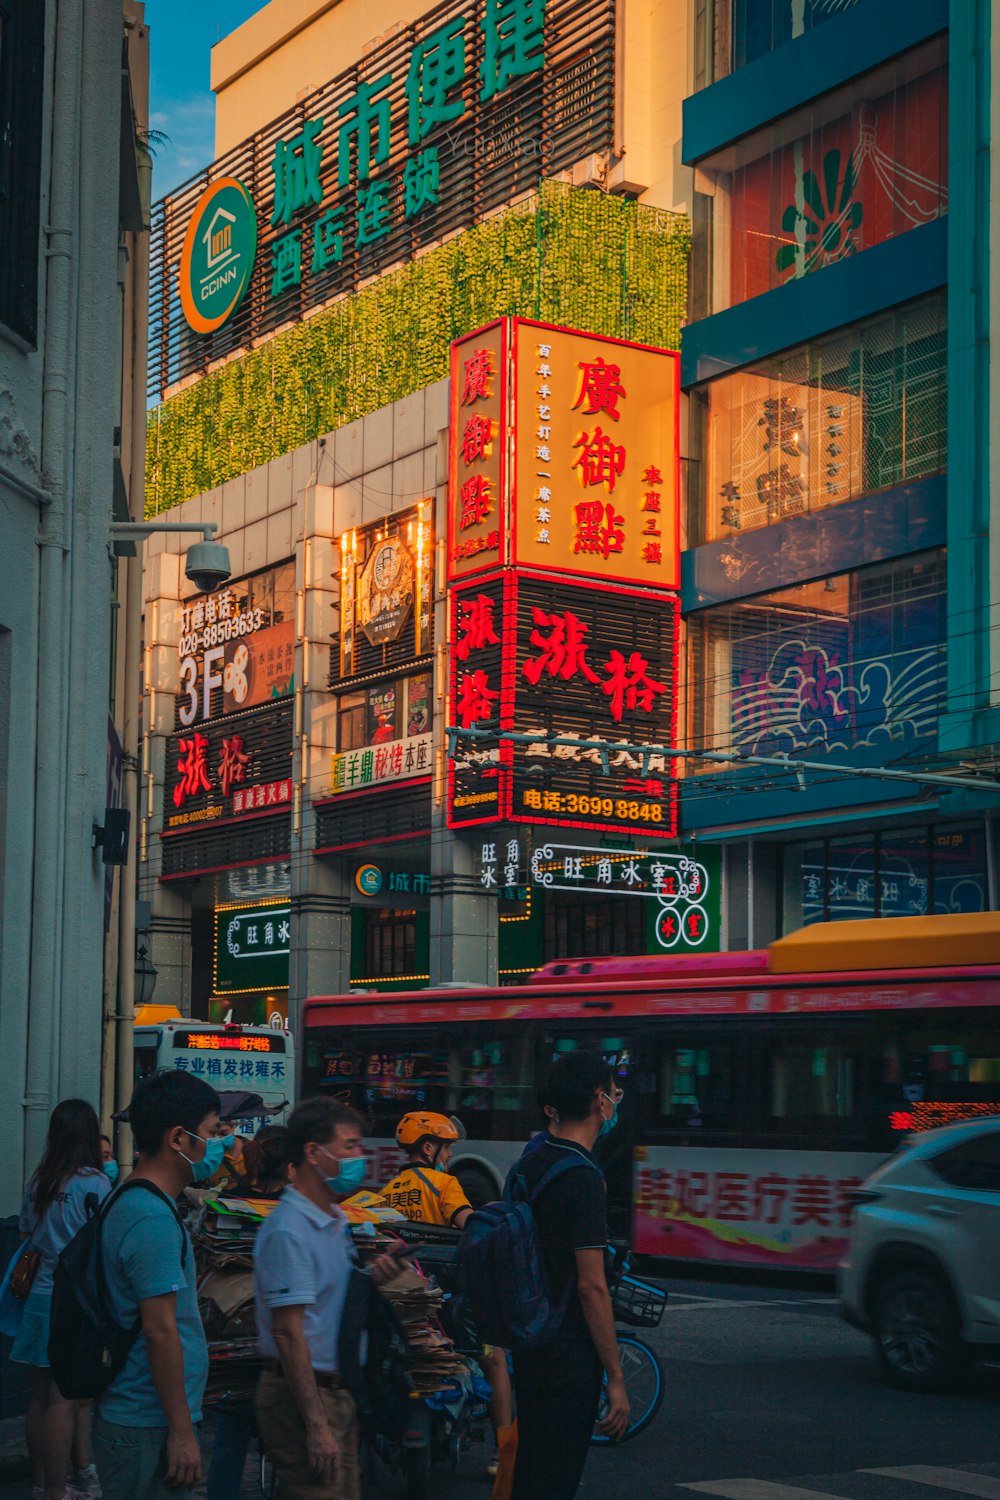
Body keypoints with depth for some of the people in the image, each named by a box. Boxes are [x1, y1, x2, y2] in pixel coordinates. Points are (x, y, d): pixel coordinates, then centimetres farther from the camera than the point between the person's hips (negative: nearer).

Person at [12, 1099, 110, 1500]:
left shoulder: (37, 1183, 7)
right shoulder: (94, 1184, -10)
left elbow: (26, 1238, 15)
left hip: (41, 1298, 6)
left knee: (41, 1396, 10)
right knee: (65, 1399, -4)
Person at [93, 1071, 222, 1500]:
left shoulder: (129, 1203, 13)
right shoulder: (153, 1219, -19)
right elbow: (160, 1331, -21)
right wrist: (181, 1431, -18)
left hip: (131, 1420, 10)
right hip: (148, 1430, -10)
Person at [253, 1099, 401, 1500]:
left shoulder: (336, 1221, 12)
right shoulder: (288, 1230, -18)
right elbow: (288, 1332, -21)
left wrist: (372, 1279, 1)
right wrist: (316, 1427, -22)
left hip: (336, 1390, 9)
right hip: (302, 1395, -9)